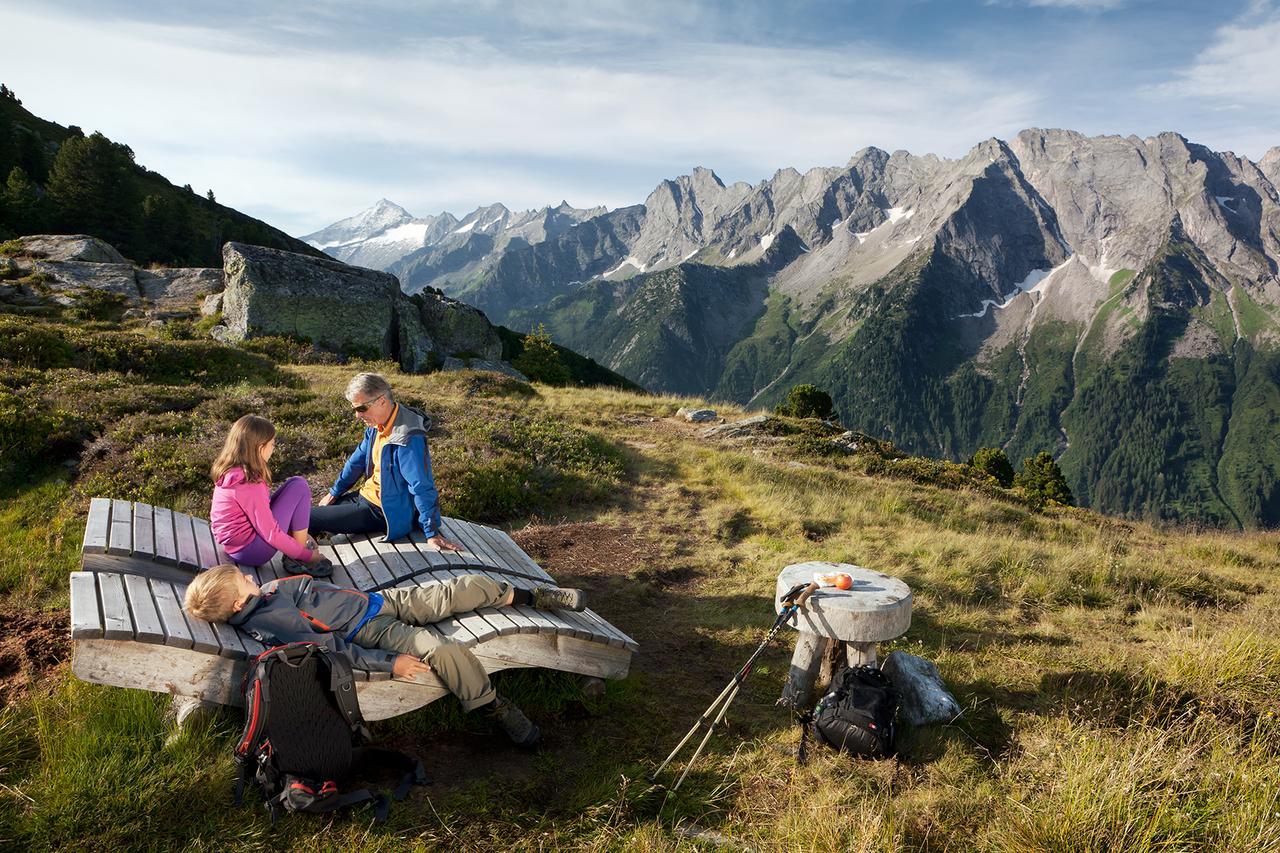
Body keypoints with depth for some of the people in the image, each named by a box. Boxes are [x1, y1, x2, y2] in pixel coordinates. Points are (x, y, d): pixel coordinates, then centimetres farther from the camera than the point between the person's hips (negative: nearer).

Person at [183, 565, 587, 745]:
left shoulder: (268, 591, 9)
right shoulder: (266, 625, -16)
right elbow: (331, 649, -22)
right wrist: (388, 663, -26)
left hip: (379, 600, 8)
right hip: (371, 632, -8)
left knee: (465, 587, 0)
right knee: (442, 651, -30)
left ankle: (531, 596, 19)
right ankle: (498, 710, -13)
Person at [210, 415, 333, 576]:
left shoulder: (229, 470, 2)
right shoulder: (249, 483, -26)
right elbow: (271, 534, -23)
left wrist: (300, 532, 16)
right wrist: (308, 555, -12)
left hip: (233, 544, 9)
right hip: (250, 551, -9)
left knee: (292, 485, 13)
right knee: (299, 487, -10)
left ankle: (292, 554, 9)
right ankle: (301, 559, -2)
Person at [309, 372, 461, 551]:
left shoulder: (408, 439, -31)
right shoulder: (376, 425, -1)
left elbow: (422, 488, -30)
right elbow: (358, 461, 14)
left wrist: (432, 533, -27)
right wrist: (333, 494, 21)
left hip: (383, 512, -9)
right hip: (367, 496, 9)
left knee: (306, 518, -8)